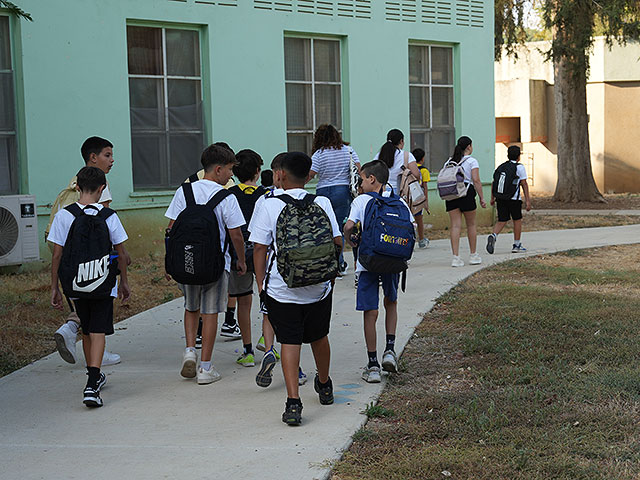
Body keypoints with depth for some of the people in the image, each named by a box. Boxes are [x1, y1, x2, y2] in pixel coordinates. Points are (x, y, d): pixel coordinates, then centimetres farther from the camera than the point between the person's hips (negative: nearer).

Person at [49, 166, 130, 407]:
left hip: (76, 284, 2)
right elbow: (121, 254, 0)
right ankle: (92, 387, -19)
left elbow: (57, 254, -3)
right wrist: (124, 282, 14)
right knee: (98, 332, -4)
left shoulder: (63, 215, -4)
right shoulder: (109, 216, -6)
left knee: (87, 331, 19)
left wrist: (54, 288, 5)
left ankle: (94, 377, 36)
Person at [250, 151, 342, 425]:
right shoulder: (322, 204, -2)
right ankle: (324, 387, 44)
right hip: (319, 288, 3)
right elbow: (338, 243, -2)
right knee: (318, 337, 22)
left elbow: (260, 249, -7)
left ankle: (293, 402, -10)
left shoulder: (268, 205, -8)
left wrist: (261, 285, 1)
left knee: (289, 341, 3)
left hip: (281, 289, -3)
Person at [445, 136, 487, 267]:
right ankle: (473, 256, 19)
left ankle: (456, 257, -7)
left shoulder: (449, 161, 12)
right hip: (467, 194, -4)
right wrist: (481, 198, -7)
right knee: (471, 225, 10)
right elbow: (476, 180, -10)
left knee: (455, 226, 1)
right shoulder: (471, 161, -2)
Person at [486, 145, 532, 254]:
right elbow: (524, 184, -3)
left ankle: (493, 236, -22)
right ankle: (516, 245, 17)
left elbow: (494, 182, 12)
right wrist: (527, 200, -2)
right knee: (517, 220, 11)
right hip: (514, 198, -4)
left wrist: (492, 198, 18)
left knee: (501, 221, 7)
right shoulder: (519, 167, 0)